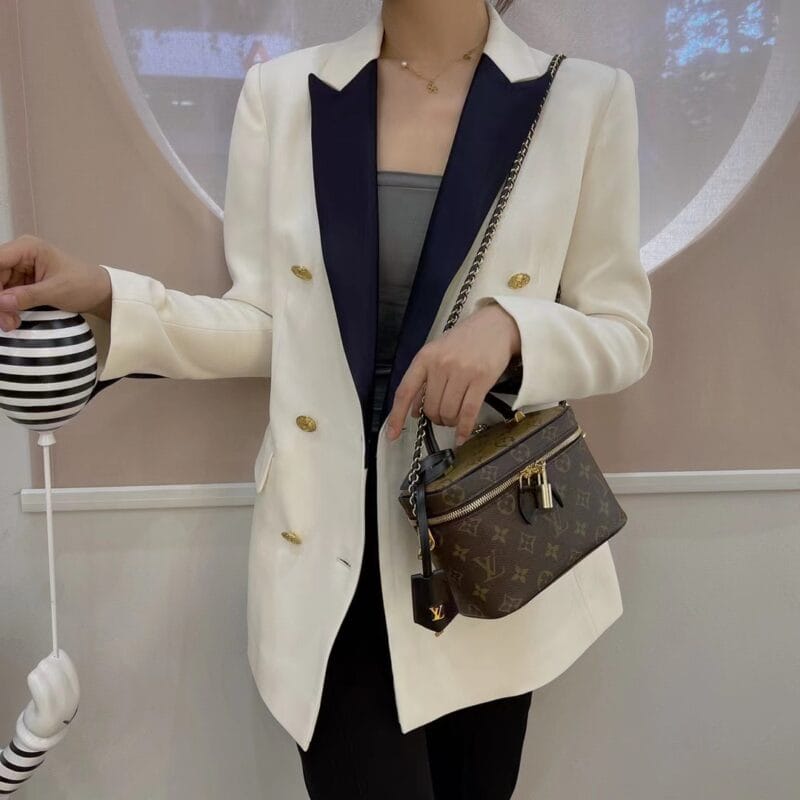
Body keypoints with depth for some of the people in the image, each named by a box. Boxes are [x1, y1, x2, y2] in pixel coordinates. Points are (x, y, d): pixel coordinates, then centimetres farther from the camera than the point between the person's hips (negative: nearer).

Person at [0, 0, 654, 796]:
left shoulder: (586, 98, -3)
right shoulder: (281, 92, 0)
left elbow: (624, 334, 0)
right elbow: (267, 327, 0)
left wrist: (510, 325, -21)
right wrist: (104, 298, -15)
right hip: (330, 538, 0)